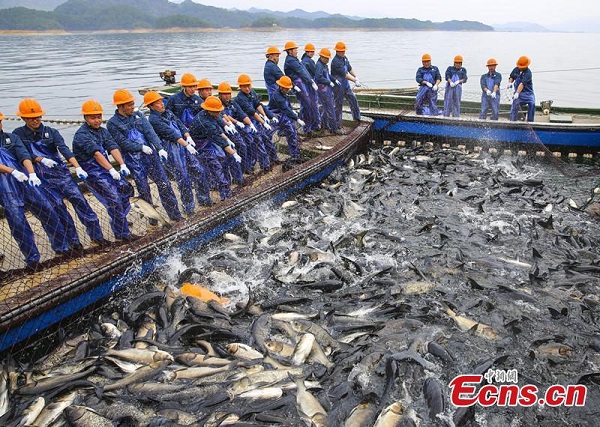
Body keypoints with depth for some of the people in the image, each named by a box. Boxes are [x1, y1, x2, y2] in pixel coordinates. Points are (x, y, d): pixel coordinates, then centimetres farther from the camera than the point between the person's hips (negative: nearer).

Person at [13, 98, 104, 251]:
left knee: (77, 197, -10)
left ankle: (96, 234, -4)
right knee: (57, 205, -9)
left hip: (59, 170, 1)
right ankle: (73, 240, 1)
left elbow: (64, 149, -8)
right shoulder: (18, 134, 6)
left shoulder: (51, 132, 5)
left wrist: (77, 167, -21)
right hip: (41, 176, -1)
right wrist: (41, 160, -18)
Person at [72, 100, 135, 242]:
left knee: (126, 188, -1)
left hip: (106, 170, 8)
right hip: (92, 173, -8)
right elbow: (96, 153, -25)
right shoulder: (81, 134, -13)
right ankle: (122, 234, -4)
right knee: (114, 200, -14)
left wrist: (122, 164, -20)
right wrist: (111, 169, -35)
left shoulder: (103, 131, 11)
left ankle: (118, 220, 18)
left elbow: (113, 148, -4)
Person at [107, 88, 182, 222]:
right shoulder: (112, 124, -4)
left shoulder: (139, 115, 7)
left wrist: (160, 148, -13)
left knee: (164, 184, 1)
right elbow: (122, 143, -11)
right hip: (133, 160, -3)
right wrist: (141, 147, -14)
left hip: (150, 154, 4)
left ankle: (176, 215, 8)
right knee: (144, 190, 2)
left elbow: (150, 132, -2)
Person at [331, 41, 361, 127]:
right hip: (338, 85, -9)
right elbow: (345, 74, -26)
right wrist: (355, 81, -26)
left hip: (346, 84, 9)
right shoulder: (335, 61, -23)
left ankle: (357, 117, 34)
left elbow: (350, 69, 17)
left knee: (353, 99, 17)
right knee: (338, 104, -1)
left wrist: (356, 77, 3)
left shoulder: (344, 58, 6)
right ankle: (337, 123, 9)